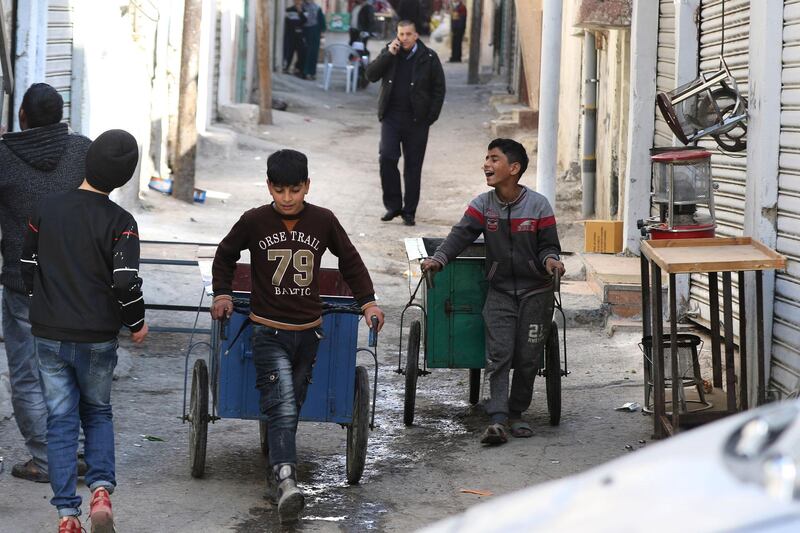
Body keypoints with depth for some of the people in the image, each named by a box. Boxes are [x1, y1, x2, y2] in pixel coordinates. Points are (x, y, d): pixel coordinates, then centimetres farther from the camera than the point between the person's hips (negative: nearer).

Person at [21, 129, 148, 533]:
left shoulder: (46, 211, -2)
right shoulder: (119, 222, -13)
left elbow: (27, 268, 6)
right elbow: (126, 282, -17)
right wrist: (137, 323, 1)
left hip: (49, 335, 2)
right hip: (97, 339, -2)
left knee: (61, 420, 7)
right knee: (98, 413, 18)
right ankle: (101, 488, -2)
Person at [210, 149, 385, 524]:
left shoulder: (323, 221, -2)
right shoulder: (254, 221, -7)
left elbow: (350, 261, 13)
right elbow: (225, 256, 13)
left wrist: (367, 301, 7)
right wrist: (222, 294, 5)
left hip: (308, 331, 3)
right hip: (268, 331, -3)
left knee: (291, 407, 13)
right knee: (283, 408, -16)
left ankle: (278, 468, 31)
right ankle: (286, 482, -25)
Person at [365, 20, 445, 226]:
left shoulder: (429, 58, 0)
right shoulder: (389, 53, 7)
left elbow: (439, 89, 4)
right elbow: (371, 75, -3)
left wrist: (432, 115, -4)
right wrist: (389, 55, -12)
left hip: (416, 120, -1)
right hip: (391, 117, 1)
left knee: (413, 166, 3)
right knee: (387, 159, -12)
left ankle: (409, 211, 11)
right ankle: (393, 205, 1)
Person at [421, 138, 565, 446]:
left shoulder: (538, 206, -7)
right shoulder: (482, 205, -1)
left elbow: (548, 245, -2)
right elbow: (461, 235, -9)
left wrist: (550, 260, -25)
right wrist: (439, 259, -25)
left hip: (535, 292, -1)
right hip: (500, 291, 1)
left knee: (527, 356, 3)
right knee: (498, 355, -10)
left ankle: (516, 413, 20)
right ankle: (498, 420, -15)